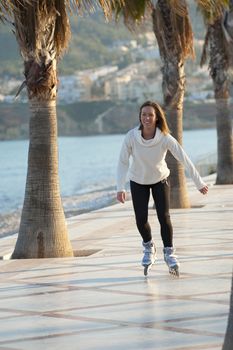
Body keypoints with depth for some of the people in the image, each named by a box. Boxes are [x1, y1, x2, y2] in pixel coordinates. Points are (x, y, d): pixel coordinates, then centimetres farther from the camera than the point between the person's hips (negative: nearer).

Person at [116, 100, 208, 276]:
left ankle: (169, 253, 10)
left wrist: (199, 183, -17)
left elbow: (184, 159, -21)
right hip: (138, 181, 0)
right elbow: (123, 162, -21)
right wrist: (120, 188, -29)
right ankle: (149, 247, 26)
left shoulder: (165, 138, -26)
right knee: (141, 219, -4)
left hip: (160, 179, 0)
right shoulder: (131, 137, -26)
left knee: (164, 217, -9)